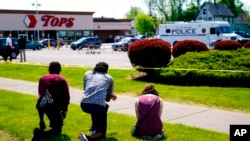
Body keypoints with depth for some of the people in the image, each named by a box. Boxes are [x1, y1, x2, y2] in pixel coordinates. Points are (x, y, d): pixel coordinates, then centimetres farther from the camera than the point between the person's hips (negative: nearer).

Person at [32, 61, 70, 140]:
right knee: (58, 129, 10)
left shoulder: (42, 78, 18)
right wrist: (64, 110, 14)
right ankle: (41, 133, -15)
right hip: (54, 107, -4)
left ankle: (41, 123, 38)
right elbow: (66, 96, 4)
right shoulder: (62, 80, 8)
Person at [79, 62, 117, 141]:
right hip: (98, 106, -4)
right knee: (101, 132, 13)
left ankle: (94, 128, 35)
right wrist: (112, 96, 47)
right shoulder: (109, 78, 19)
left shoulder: (87, 74, 22)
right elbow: (108, 98, 22)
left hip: (84, 104, 4)